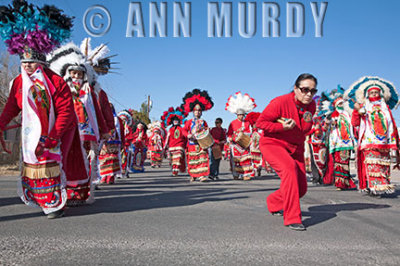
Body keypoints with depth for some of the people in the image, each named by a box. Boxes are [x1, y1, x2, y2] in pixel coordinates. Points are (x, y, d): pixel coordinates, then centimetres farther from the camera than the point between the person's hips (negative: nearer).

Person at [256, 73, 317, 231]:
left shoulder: (311, 105, -2)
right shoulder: (280, 102, -21)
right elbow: (260, 122, -15)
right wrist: (282, 127, -26)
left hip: (295, 147, 7)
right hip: (272, 144, -6)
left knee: (301, 188, 4)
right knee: (289, 169, -35)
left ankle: (274, 202, 35)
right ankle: (292, 218, -29)